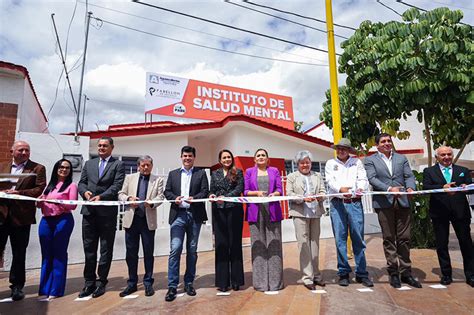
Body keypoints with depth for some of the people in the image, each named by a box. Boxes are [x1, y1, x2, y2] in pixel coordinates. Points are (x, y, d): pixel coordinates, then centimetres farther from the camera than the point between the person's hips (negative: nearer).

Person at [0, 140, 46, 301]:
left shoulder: (37, 168, 2)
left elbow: (40, 189, -7)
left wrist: (18, 193, -16)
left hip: (21, 216, -3)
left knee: (19, 253, 7)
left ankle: (17, 286, 19)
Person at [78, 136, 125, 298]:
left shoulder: (118, 165, 2)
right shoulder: (89, 163, 17)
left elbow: (116, 186, -8)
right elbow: (81, 182, 12)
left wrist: (101, 197, -20)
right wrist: (85, 192, -9)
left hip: (107, 211, -4)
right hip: (89, 211, 4)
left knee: (106, 249, 6)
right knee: (89, 248, 11)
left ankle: (101, 282, 18)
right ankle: (89, 282, 22)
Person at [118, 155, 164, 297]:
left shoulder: (158, 180, 6)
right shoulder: (129, 177, 10)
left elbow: (160, 197, -3)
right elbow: (121, 194, 9)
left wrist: (152, 202, -24)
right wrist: (129, 198, -13)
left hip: (148, 220, -1)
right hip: (131, 219, 2)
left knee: (148, 253, 6)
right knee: (131, 253, 10)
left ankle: (148, 283, 20)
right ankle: (132, 283, 25)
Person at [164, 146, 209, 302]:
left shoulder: (201, 173, 9)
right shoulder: (173, 173, 15)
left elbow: (205, 191, -1)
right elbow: (167, 191, 9)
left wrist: (194, 198, -19)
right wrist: (174, 198, -12)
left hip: (195, 215, 0)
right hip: (178, 214, 0)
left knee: (192, 250, 9)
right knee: (175, 250, -5)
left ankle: (189, 283, 22)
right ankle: (172, 286, 3)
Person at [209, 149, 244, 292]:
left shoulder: (238, 172, 6)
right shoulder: (215, 174, 15)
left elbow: (239, 189, -5)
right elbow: (211, 190, 15)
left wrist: (226, 197, -18)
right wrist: (212, 195, -7)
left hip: (234, 210, -2)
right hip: (219, 212, 2)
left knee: (235, 244, 3)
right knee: (221, 244, 3)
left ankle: (236, 280, 14)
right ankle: (222, 281, 12)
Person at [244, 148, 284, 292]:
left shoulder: (274, 171, 14)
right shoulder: (249, 172, 13)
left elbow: (279, 189, 8)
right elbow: (245, 191, 7)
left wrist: (274, 194, -14)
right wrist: (257, 192, -12)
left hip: (272, 211, 1)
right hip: (255, 211, 0)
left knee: (274, 244, 1)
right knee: (258, 245, 1)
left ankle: (275, 280, 10)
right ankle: (260, 281, 10)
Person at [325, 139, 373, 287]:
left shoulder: (357, 162, 14)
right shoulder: (331, 163, 13)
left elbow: (363, 179, 4)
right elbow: (330, 181, -2)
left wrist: (361, 188, -19)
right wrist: (341, 189, -23)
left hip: (355, 203, 0)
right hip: (337, 203, 0)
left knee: (358, 238, 1)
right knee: (340, 239, 1)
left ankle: (361, 273, 11)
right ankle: (343, 273, 11)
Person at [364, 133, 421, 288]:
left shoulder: (401, 158, 17)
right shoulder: (370, 160, 5)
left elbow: (409, 175, 7)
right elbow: (372, 179, -7)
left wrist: (410, 187, -14)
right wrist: (389, 189, -20)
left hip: (402, 202, 3)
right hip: (384, 203, -3)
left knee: (404, 238, 7)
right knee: (389, 239, 5)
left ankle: (406, 273, 19)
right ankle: (393, 273, 15)